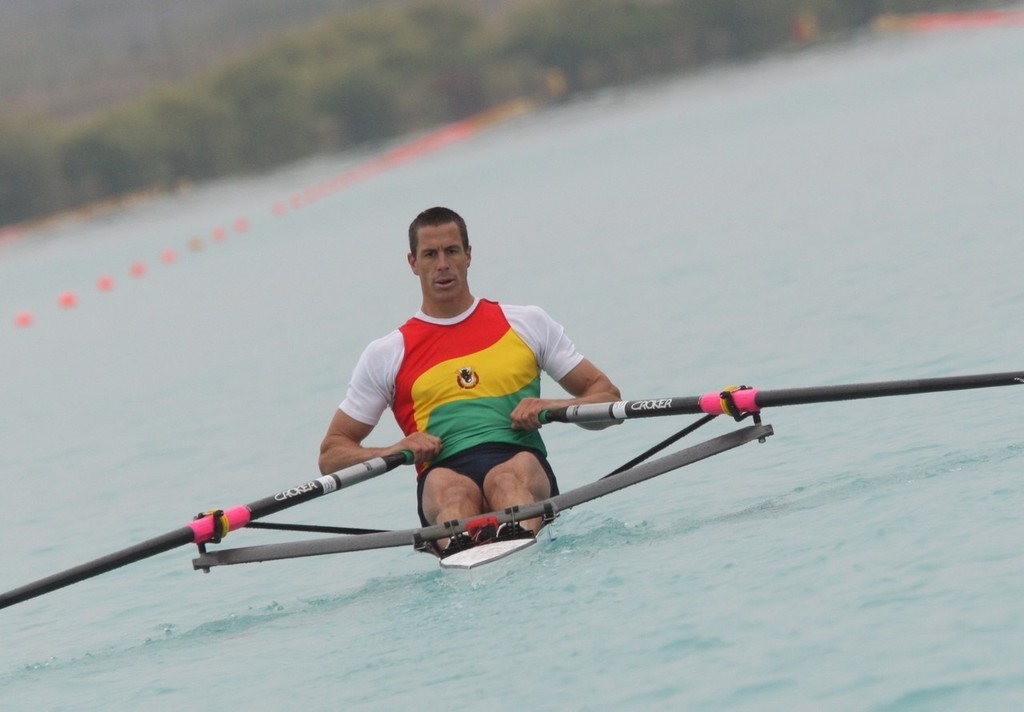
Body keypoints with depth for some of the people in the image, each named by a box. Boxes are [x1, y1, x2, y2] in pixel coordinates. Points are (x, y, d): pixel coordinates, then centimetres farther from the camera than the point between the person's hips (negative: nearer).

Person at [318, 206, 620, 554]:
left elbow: (606, 395, 23)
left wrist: (553, 407, 0)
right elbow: (331, 454, 19)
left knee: (506, 478, -37)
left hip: (523, 466, 0)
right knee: (451, 489, -38)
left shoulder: (528, 324, 21)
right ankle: (460, 552, -71)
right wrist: (398, 450, -1)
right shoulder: (386, 355, 19)